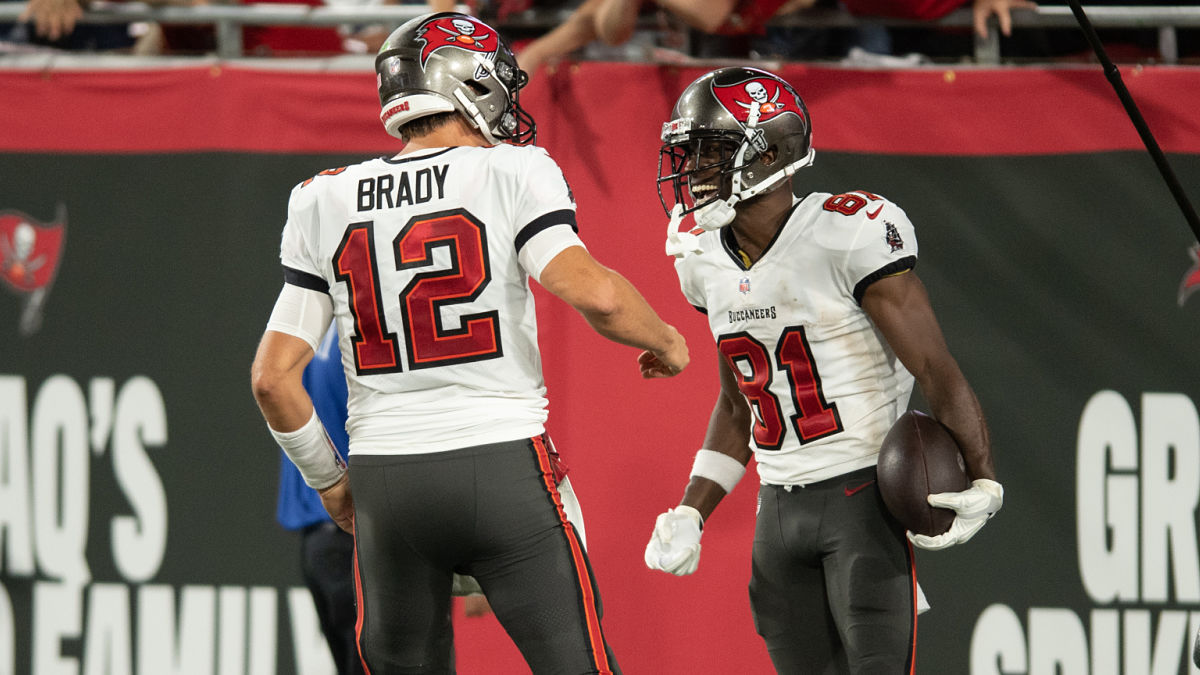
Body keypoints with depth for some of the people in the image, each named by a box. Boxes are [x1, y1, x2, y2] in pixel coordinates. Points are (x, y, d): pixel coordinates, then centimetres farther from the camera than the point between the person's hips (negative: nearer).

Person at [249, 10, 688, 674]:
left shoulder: (326, 205, 8)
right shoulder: (511, 175, -3)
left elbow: (273, 376, 5)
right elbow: (594, 293, -18)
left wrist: (329, 480, 19)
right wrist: (665, 340, 2)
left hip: (384, 473, 4)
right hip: (502, 465, -4)